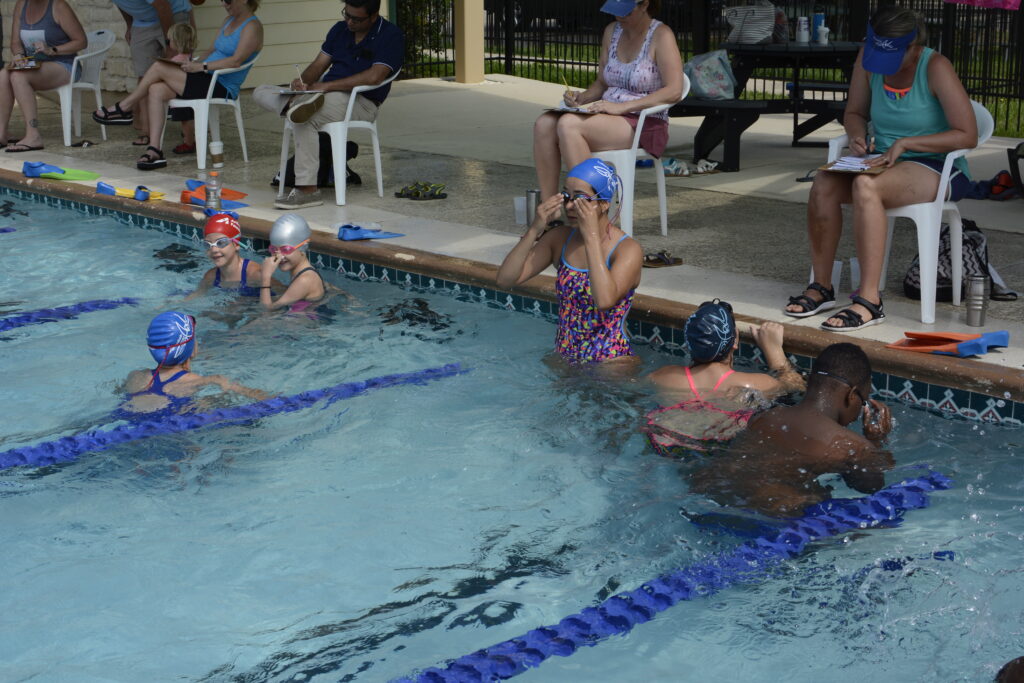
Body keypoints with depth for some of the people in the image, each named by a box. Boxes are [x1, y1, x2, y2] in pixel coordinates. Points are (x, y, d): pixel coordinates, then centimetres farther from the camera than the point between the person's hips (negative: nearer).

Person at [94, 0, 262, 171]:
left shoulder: (252, 27, -8)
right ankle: (154, 151, -19)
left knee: (159, 67, -15)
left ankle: (123, 109, 2)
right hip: (207, 81, 9)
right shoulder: (229, 21, 21)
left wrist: (201, 66, -21)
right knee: (156, 90, -13)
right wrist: (195, 63, 4)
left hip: (222, 88, -9)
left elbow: (236, 61, -20)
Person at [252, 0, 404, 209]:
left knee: (305, 119, -35)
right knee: (261, 92, -1)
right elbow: (319, 64, 16)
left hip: (361, 103, -8)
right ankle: (296, 104, -34)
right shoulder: (340, 29, 16)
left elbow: (374, 77, -21)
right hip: (327, 96, 8)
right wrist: (303, 81, -8)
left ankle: (307, 189, -32)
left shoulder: (391, 35, -8)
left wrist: (326, 86, -21)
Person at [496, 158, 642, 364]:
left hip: (610, 363, -5)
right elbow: (505, 280, -1)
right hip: (562, 360, 5)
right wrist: (535, 229, -11)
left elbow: (605, 300, -30)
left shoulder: (628, 249, -10)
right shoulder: (560, 238, 6)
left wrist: (592, 235, -24)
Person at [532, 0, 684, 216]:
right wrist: (582, 97, -3)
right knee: (544, 124, -18)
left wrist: (622, 106, -22)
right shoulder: (612, 31, 15)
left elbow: (674, 91, -16)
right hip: (607, 116, 7)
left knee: (568, 125, -30)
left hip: (645, 126, -7)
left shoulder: (661, 36, -6)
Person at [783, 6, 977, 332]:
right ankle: (822, 286, -11)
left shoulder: (935, 68, -16)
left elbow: (967, 135, -18)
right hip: (886, 163, 6)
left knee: (866, 185, -36)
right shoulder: (868, 57, 0)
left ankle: (870, 301, -36)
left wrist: (905, 143, -22)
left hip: (939, 170, -6)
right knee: (823, 185, -24)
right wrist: (857, 135, -9)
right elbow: (854, 113, 15)